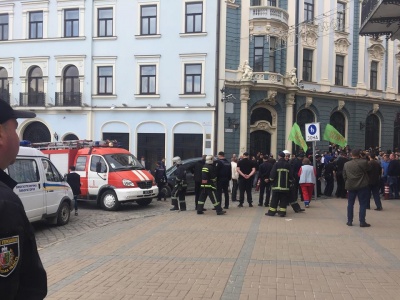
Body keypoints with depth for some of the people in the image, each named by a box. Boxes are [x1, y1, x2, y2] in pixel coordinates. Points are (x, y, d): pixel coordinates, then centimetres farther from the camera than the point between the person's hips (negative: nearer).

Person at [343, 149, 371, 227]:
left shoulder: (346, 164, 3)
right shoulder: (363, 162, -11)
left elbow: (344, 176, 8)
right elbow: (367, 169, 6)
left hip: (350, 186, 4)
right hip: (362, 186, -4)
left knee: (350, 204, 12)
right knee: (363, 204, 3)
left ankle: (349, 221, 14)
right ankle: (362, 222, 2)